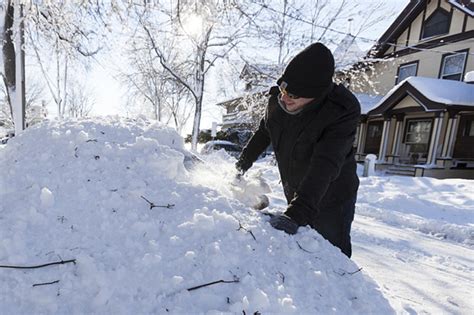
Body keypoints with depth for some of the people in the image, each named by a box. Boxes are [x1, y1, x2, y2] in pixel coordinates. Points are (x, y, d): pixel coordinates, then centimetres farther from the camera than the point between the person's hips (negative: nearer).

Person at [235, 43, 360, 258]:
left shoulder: (343, 111, -28)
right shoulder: (277, 97, -13)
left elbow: (324, 167, -36)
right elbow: (264, 131, 6)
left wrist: (296, 214, -44)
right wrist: (244, 161, 15)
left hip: (331, 198, -4)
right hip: (295, 194, 5)